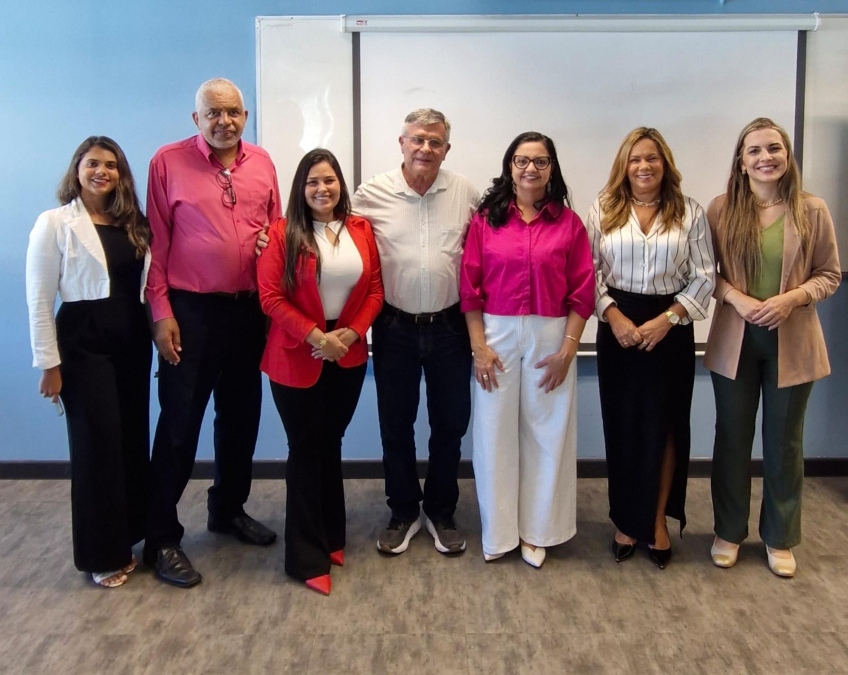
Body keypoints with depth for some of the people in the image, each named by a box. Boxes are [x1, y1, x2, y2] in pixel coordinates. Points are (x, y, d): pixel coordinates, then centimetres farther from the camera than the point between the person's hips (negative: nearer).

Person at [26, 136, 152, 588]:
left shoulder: (133, 224, 11)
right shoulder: (55, 223, -6)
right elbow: (39, 300, -7)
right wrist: (49, 363, -10)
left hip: (133, 342, 5)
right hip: (84, 344, -5)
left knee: (133, 441, 9)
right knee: (98, 444, 1)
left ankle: (129, 539, 26)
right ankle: (103, 555, 16)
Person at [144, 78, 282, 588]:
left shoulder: (262, 163, 7)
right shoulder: (169, 162, -5)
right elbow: (156, 243, -6)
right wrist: (161, 312, -10)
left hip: (250, 308, 5)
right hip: (190, 310, -5)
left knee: (241, 416, 15)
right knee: (179, 423, 1)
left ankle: (229, 509, 35)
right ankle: (162, 537, 14)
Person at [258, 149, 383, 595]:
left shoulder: (360, 230, 5)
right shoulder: (282, 233, -7)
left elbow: (375, 289, 4)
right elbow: (271, 297, -12)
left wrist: (353, 332, -10)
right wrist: (316, 336, -18)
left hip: (349, 356, 4)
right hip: (297, 358, -4)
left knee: (331, 444, 16)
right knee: (306, 451, 2)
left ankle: (332, 537, 32)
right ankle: (308, 558, 13)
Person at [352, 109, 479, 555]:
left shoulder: (466, 194, -2)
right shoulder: (372, 194, -5)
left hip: (449, 327, 1)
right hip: (395, 327, 0)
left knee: (450, 423, 11)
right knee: (395, 426, 11)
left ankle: (441, 512, 31)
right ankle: (403, 512, 31)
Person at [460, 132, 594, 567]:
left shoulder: (569, 223, 2)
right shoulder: (485, 219, 1)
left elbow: (582, 293, 0)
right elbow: (470, 288, -1)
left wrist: (567, 349, -7)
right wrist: (478, 347, -7)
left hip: (551, 337, 0)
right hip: (497, 335, 0)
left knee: (546, 431, 8)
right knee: (495, 432, 6)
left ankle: (536, 530, 24)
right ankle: (498, 531, 22)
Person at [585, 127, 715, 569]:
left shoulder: (689, 213, 2)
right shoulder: (603, 210, 3)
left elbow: (704, 277, -1)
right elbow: (588, 271, -1)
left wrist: (667, 319, -13)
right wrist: (614, 317, -13)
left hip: (671, 329, 0)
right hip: (618, 327, 0)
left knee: (665, 426, 6)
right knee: (622, 426, 5)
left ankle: (657, 521, 22)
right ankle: (626, 520, 21)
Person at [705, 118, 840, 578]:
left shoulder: (812, 211, -3)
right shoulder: (721, 210, -3)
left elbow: (830, 274, 1)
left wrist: (793, 297, -17)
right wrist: (737, 298, -16)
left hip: (792, 343, 0)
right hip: (734, 340, 0)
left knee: (784, 442, 11)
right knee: (732, 439, 12)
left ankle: (779, 538, 29)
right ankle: (728, 531, 29)